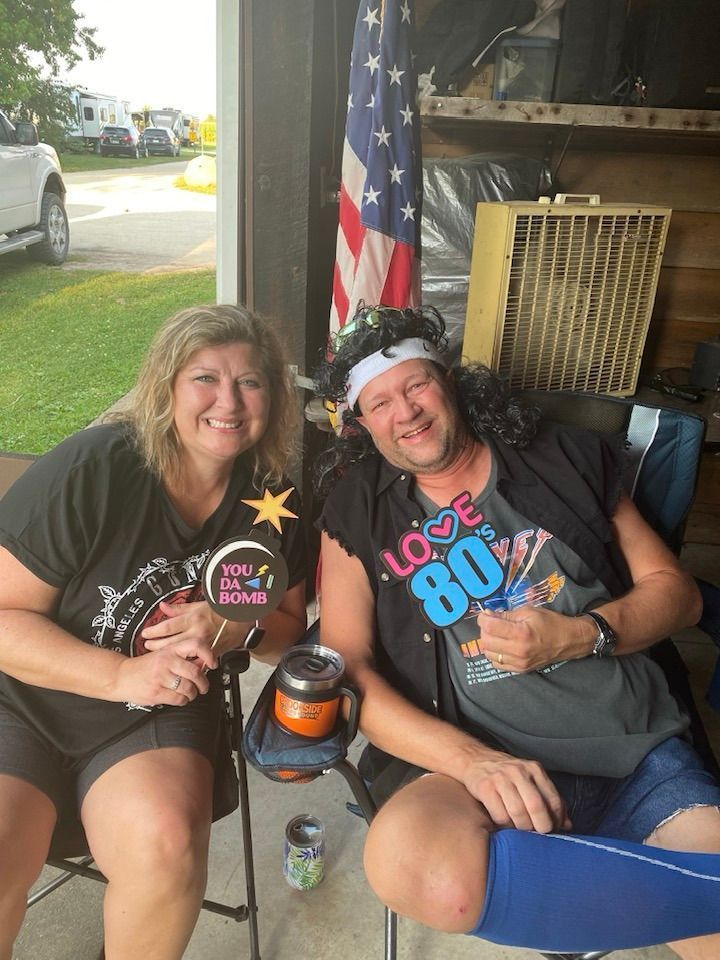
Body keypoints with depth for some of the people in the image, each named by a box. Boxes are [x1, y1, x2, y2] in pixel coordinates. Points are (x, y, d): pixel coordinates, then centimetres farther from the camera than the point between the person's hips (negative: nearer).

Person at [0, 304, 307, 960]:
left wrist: (232, 630, -15)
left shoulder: (273, 499, -3)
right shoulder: (91, 469, -17)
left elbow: (288, 626, 7)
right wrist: (122, 675, -24)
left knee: (166, 843, -26)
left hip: (162, 717, 2)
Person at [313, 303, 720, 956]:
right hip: (467, 758, 1)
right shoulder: (356, 516, 7)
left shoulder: (566, 460, 11)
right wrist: (470, 758, -17)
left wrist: (578, 636, -9)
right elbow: (346, 668, -2)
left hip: (637, 750, 0)